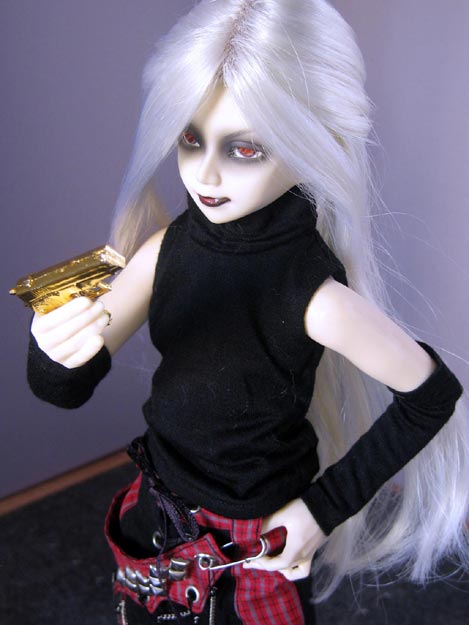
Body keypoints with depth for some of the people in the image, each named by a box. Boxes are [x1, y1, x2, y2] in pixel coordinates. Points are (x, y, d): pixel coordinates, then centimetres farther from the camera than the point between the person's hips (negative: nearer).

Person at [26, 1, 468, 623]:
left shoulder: (318, 299, -29)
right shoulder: (168, 249, -15)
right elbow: (63, 389, -12)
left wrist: (325, 506, -11)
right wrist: (55, 350, -36)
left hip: (253, 545, -4)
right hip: (159, 515, 5)